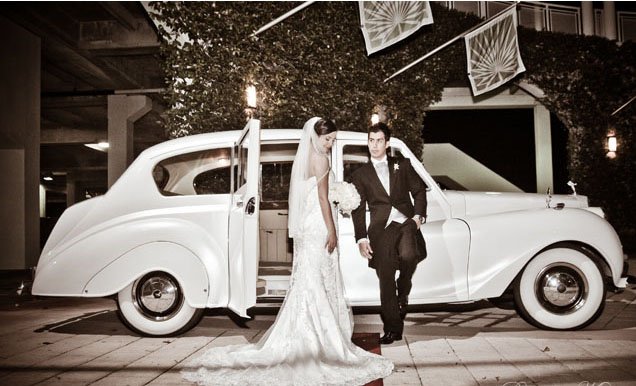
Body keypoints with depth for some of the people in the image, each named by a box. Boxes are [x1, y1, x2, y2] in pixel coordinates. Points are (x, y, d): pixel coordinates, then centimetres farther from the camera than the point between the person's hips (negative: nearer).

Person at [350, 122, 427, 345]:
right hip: (381, 227, 0)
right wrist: (361, 238, 0)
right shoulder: (360, 174, 12)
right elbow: (358, 209, 8)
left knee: (408, 255, -30)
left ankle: (403, 293, 2)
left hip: (406, 221, 0)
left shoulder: (402, 165, 16)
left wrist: (418, 215, -2)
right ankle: (392, 329, 12)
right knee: (386, 282, -1)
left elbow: (419, 190, 14)